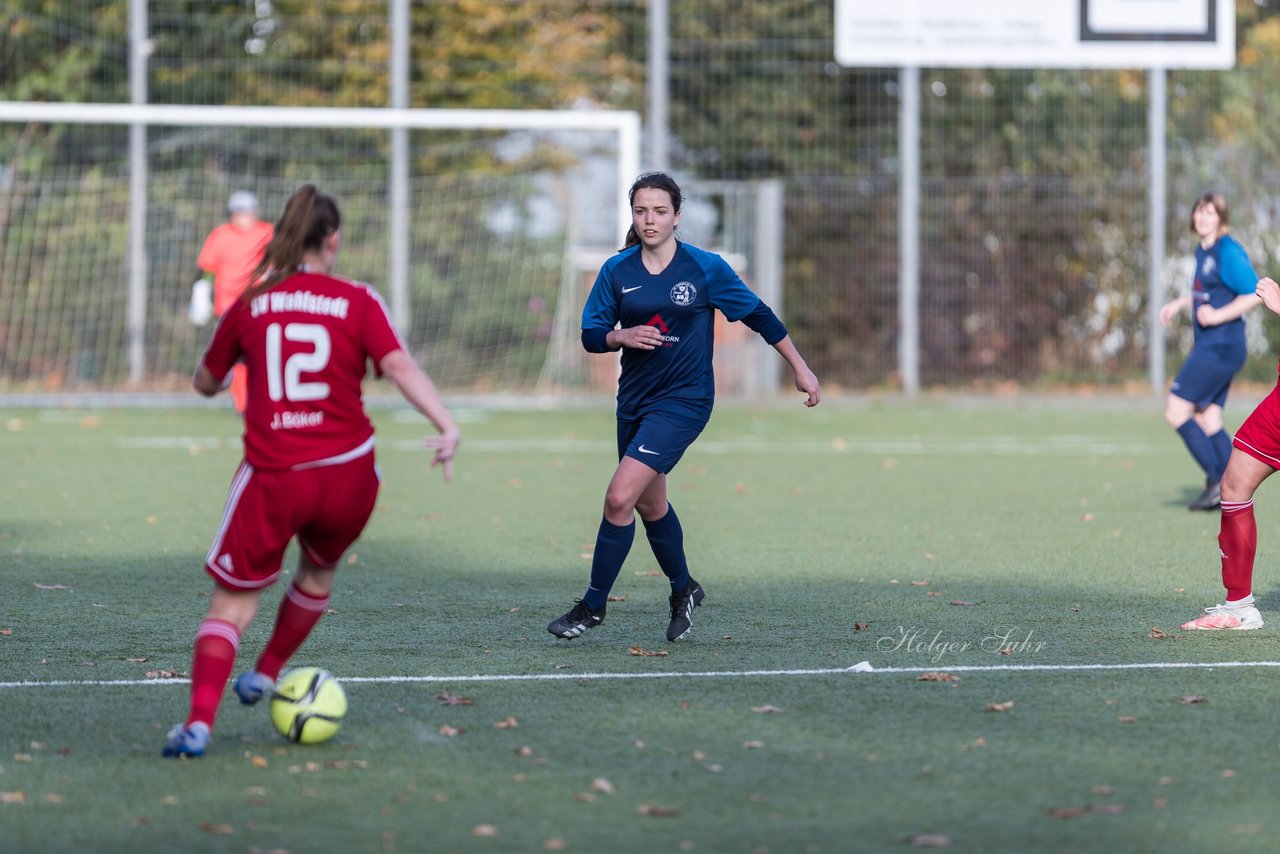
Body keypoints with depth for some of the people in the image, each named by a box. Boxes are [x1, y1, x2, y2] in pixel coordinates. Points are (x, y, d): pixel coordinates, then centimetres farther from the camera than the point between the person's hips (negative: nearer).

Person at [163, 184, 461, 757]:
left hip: (273, 476, -1)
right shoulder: (358, 302, 0)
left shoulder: (251, 304, 5)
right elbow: (399, 366, -14)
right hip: (348, 473, 1)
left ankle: (199, 720, -15)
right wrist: (446, 426, -21)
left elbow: (206, 382, 18)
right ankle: (266, 673, 41)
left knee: (232, 600, 3)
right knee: (319, 571, 31)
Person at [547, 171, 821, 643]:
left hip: (683, 400, -5)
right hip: (634, 398, 5)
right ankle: (683, 590, 41)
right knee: (649, 503, 17)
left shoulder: (705, 268, -8)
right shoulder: (616, 271, 0)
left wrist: (800, 368, 3)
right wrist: (623, 336, -18)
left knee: (620, 497, -17)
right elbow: (591, 335, 4)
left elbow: (759, 315, 0)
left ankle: (593, 605, -5)